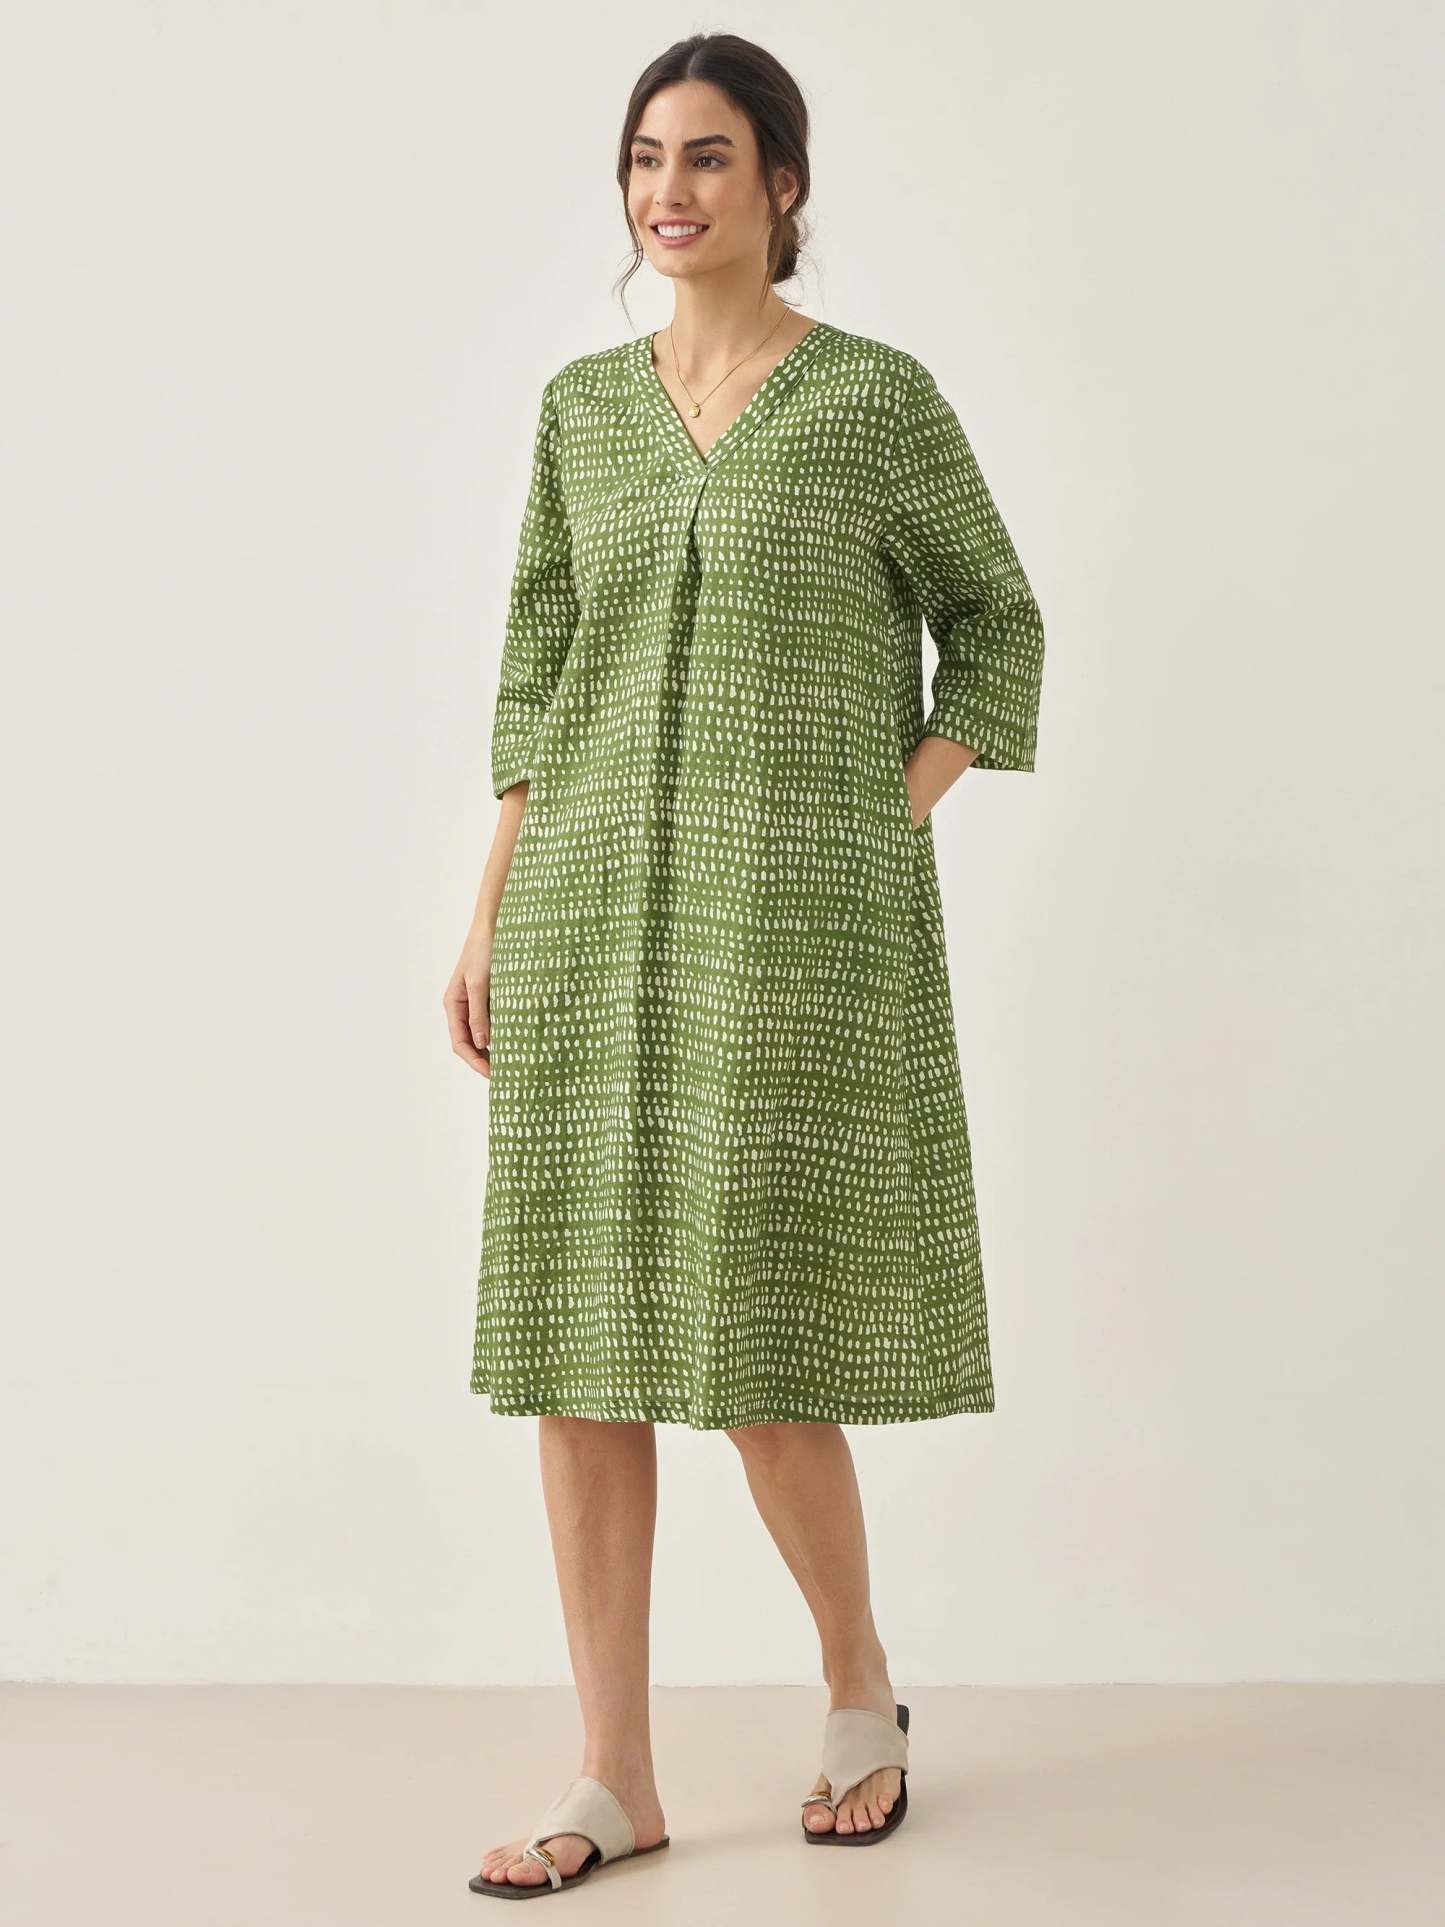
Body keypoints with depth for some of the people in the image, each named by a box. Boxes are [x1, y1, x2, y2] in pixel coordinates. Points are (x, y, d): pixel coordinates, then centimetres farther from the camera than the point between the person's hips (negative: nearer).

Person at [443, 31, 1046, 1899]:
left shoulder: (879, 395, 0)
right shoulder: (582, 406, 11)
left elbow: (994, 625, 7)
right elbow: (536, 674, 13)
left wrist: (888, 826, -5)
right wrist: (489, 919, 7)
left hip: (793, 909, -4)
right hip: (597, 907, 4)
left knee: (761, 1341, -4)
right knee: (577, 1330, 1)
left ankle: (862, 1690, 22)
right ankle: (615, 1775, 11)